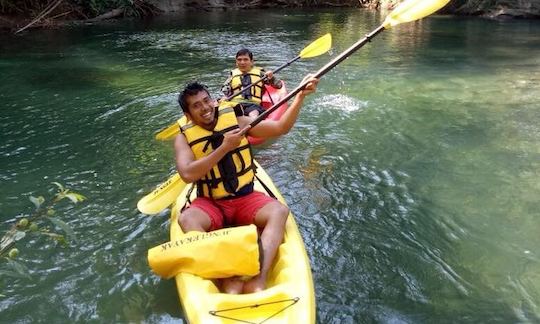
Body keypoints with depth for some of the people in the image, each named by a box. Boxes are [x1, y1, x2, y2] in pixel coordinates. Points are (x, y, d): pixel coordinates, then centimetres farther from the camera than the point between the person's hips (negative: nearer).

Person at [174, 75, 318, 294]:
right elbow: (187, 175, -22)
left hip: (246, 198, 2)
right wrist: (224, 147, -24)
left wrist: (300, 96, -14)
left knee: (279, 211, -27)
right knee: (186, 219, -32)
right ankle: (227, 279, -41)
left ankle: (258, 280, -41)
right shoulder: (184, 138, -4)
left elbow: (280, 128, -2)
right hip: (210, 204, -1)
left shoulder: (237, 121, 1)